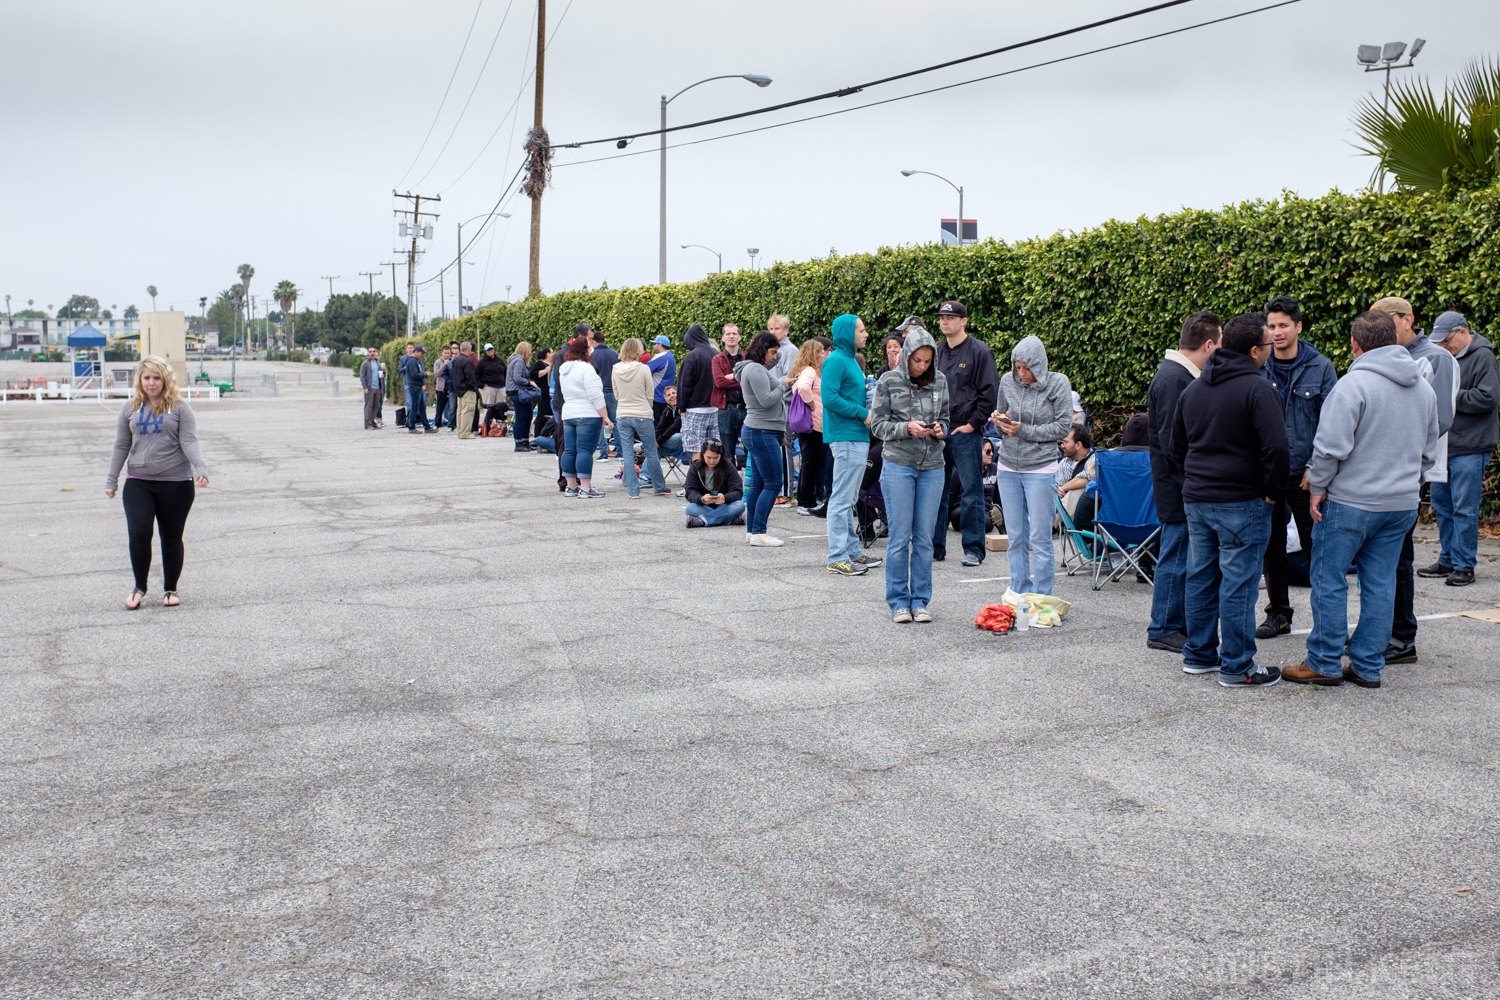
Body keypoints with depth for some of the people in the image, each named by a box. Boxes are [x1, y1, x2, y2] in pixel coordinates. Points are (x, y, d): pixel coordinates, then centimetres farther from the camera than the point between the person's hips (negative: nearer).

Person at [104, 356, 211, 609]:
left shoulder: (179, 408, 0)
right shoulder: (130, 408, 8)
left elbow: (189, 442, -7)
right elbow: (121, 446, 12)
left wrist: (201, 470, -22)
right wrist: (111, 480, 10)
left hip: (175, 483, -2)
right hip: (138, 482, 2)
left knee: (171, 537, 7)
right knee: (138, 533, -8)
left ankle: (170, 590, 21)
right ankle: (139, 588, 11)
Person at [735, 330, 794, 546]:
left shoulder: (757, 369, 20)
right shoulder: (756, 370, -13)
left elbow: (771, 397, 22)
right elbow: (766, 400, -20)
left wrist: (787, 390, 9)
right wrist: (783, 384, -7)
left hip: (757, 432, 11)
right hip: (763, 433, -11)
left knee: (757, 483, 11)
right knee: (772, 483, -11)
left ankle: (752, 530, 14)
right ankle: (759, 533, -11)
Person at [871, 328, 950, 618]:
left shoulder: (940, 381, 7)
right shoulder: (888, 381, -2)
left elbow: (945, 418, 16)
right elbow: (877, 424, -2)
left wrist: (940, 429, -6)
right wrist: (906, 428, -18)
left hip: (933, 467, 3)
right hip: (898, 465, -3)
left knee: (924, 536, 6)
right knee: (899, 535, 0)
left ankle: (921, 600, 16)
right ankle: (898, 602, 10)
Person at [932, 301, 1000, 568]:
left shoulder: (980, 352, -4)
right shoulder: (936, 353, 13)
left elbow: (990, 393, -6)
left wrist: (972, 424, -11)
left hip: (966, 432, -5)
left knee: (971, 493, 0)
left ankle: (973, 549, 6)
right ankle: (935, 547, 16)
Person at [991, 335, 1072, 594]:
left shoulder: (1058, 383, -6)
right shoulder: (1008, 381, 3)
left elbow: (1063, 426, -8)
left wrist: (1025, 431, -14)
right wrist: (1000, 421, -9)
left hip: (1040, 469, -3)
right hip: (1007, 467, 4)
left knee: (1040, 538, -3)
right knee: (1016, 536, 7)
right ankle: (1019, 595, 17)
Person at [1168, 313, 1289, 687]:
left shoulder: (1192, 389, 13)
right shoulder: (1258, 389, -13)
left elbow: (1174, 449, 20)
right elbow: (1276, 447, -20)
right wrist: (1273, 492, -8)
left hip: (1195, 500, 8)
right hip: (1242, 502, -7)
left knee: (1200, 577, 14)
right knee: (1238, 583, -2)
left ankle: (1198, 655, 23)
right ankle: (1237, 667, 3)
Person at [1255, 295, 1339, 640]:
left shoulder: (1321, 368, -2)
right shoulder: (1258, 369, 4)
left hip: (1306, 473, -3)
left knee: (1315, 544, 4)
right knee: (1272, 544, 10)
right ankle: (1278, 613, 21)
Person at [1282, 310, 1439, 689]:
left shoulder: (1355, 383, -16)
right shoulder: (1424, 387, 10)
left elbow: (1332, 446, -20)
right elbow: (1429, 451, 19)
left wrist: (1318, 487, -8)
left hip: (1350, 501, -7)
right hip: (1402, 503, 7)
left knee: (1329, 580, 3)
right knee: (1380, 583, 11)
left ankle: (1325, 663, 9)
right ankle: (1368, 666, 16)